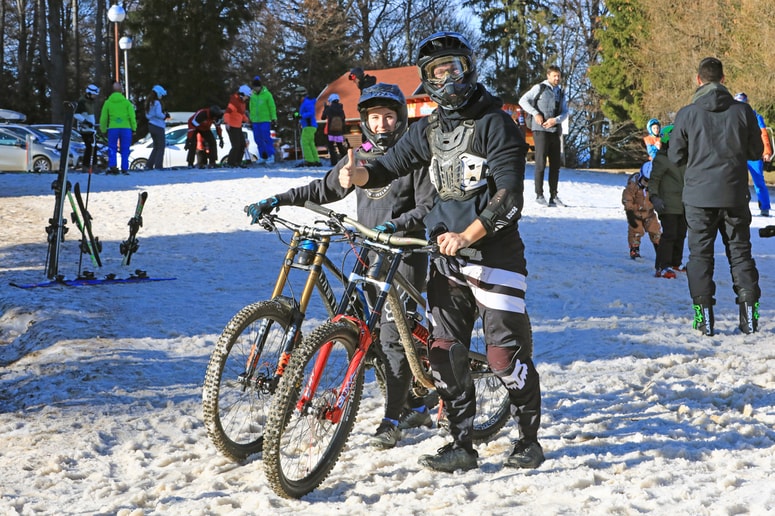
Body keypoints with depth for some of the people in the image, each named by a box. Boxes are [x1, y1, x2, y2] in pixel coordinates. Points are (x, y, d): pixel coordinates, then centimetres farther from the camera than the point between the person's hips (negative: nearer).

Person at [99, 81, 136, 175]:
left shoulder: (108, 102, 4)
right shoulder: (126, 102, 0)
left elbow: (103, 117, 8)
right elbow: (132, 116, -1)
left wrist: (103, 130, 18)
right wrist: (134, 128, 8)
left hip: (112, 128, 0)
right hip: (126, 128, 0)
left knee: (112, 149, 7)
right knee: (125, 150, 7)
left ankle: (112, 165, -11)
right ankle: (125, 169, 4)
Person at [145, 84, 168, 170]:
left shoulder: (149, 103, 13)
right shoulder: (157, 103, -14)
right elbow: (158, 114, -22)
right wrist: (165, 116, -4)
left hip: (151, 126, 9)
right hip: (158, 127, -9)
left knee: (156, 147, 17)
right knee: (161, 147, -3)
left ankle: (149, 165, 12)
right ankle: (158, 166, -8)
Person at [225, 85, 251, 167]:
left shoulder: (243, 102, 12)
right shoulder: (235, 101, -17)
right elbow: (227, 112, -26)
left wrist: (246, 120, 15)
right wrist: (227, 122, -36)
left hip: (238, 126, 10)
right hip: (232, 126, -10)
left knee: (242, 145, 11)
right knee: (236, 146, -9)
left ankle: (238, 162, 20)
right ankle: (231, 162, 2)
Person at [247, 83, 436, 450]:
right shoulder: (360, 157, 12)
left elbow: (428, 208, -11)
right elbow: (326, 189, 19)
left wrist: (395, 224, -28)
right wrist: (278, 200, 12)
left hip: (405, 256, -6)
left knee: (393, 335, -11)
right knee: (378, 332, 9)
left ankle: (392, 419, -6)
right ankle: (416, 407, 23)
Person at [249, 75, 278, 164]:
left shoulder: (267, 94, -6)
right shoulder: (252, 95, 10)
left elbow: (272, 107, -6)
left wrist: (274, 119, -8)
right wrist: (251, 119, 17)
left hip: (265, 120, -6)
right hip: (255, 121, 6)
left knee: (266, 138, -10)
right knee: (258, 139, 6)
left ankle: (271, 156, -3)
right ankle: (262, 156, 14)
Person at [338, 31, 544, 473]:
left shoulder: (495, 124, -8)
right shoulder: (429, 129, 13)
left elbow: (510, 196, -15)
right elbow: (391, 167, 9)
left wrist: (467, 236, -22)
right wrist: (360, 174, -14)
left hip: (494, 252, -6)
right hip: (447, 256, 6)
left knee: (505, 352, -5)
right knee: (445, 351, 3)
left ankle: (530, 439, 12)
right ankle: (462, 444, 11)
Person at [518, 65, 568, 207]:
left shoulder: (560, 93, 19)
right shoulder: (540, 88, 4)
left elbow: (565, 112, 11)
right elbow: (523, 100, 0)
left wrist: (556, 120, -9)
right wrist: (535, 113, -11)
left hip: (555, 130, 6)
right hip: (541, 130, -5)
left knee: (555, 164, 5)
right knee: (541, 163, -6)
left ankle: (554, 196, 10)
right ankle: (539, 195, -2)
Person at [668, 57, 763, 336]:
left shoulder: (687, 114, -7)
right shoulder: (742, 111, -3)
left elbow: (676, 156, -1)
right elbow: (756, 151, 6)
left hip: (699, 196, -1)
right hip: (735, 195, 1)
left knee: (700, 253, 6)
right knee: (740, 251, 11)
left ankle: (704, 315, 1)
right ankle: (749, 314, 6)